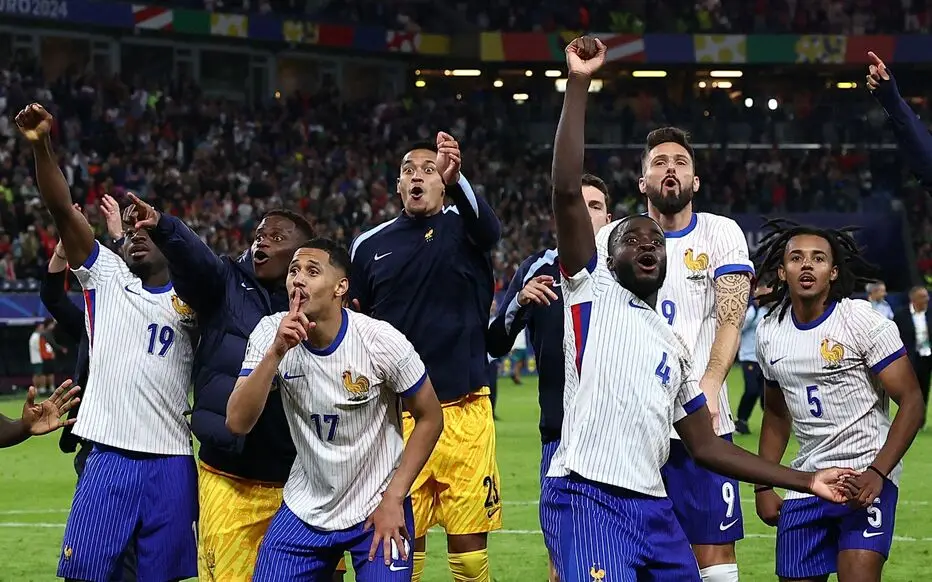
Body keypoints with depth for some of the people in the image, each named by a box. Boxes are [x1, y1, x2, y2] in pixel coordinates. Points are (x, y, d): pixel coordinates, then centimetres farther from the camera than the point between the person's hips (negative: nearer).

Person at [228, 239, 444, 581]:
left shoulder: (381, 342, -17)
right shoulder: (271, 334, -10)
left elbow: (429, 418, -6)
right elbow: (238, 423, -18)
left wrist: (393, 499, -9)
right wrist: (277, 352, -29)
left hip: (377, 511, -3)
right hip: (305, 510, 3)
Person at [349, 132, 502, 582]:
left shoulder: (462, 227, 3)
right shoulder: (370, 246, 12)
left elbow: (489, 228, -23)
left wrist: (456, 179, -42)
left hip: (463, 408, -2)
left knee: (469, 538, -2)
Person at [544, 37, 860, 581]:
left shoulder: (675, 346, 26)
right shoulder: (592, 290, 8)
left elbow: (706, 446, 28)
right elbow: (567, 192, -6)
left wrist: (805, 481, 24)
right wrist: (578, 84, -11)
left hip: (653, 506, 8)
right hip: (590, 497, -7)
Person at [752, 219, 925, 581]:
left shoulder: (866, 322, -10)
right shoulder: (769, 333, 8)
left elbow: (911, 402, -11)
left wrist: (877, 473, -20)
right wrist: (762, 486, 16)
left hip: (866, 474, -6)